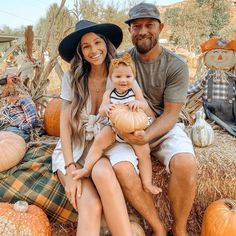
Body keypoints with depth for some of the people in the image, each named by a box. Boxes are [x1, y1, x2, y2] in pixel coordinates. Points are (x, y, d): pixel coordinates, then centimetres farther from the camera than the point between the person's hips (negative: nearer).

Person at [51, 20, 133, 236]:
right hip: (75, 148, 0)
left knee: (102, 172, -37)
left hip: (108, 145, 0)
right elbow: (65, 123, -5)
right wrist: (71, 170, -16)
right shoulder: (72, 77, -1)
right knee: (91, 207, -28)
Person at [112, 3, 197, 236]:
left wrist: (147, 136, -27)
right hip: (129, 129, 1)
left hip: (163, 128, -1)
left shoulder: (176, 66, -6)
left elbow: (171, 114, -9)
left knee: (186, 165, -30)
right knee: (122, 171, -29)